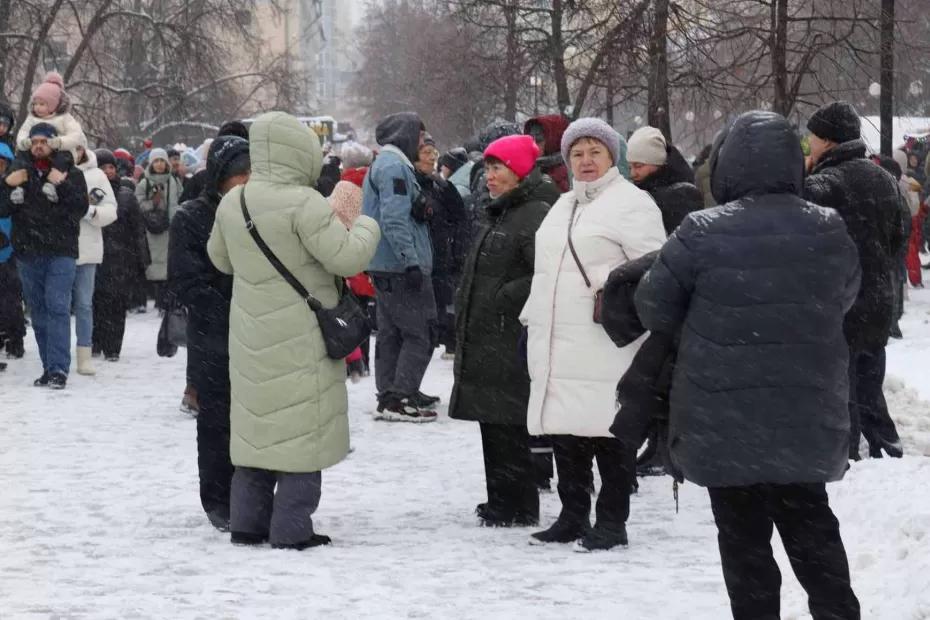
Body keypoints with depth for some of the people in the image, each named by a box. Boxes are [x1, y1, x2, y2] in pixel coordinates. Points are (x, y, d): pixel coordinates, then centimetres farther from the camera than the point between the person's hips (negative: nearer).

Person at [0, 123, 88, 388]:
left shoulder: (71, 174, 3)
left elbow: (80, 208, -7)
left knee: (57, 307, -14)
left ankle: (58, 369, -17)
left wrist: (62, 185, -18)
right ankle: (49, 367, 12)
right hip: (28, 254, 4)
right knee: (38, 311, 6)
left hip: (60, 252, -4)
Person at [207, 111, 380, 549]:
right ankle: (291, 529, 1)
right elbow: (348, 257, -19)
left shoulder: (232, 203, 3)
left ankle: (247, 522, 19)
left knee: (257, 426, 16)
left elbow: (220, 258, 18)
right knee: (302, 431, 1)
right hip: (300, 340, -7)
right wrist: (366, 227, -1)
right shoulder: (302, 204, -20)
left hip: (252, 340, 7)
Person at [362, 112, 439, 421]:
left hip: (386, 266, 11)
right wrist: (412, 261, -24)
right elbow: (394, 219, -22)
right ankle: (401, 399, -11)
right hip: (401, 266, -11)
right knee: (420, 334, -8)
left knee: (391, 332, 14)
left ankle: (390, 395, 20)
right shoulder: (394, 166, -14)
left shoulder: (384, 163, 19)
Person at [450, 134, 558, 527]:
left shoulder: (535, 215, -16)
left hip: (512, 343, -10)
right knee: (493, 423, 14)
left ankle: (516, 507, 0)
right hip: (488, 343, 10)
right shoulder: (499, 215, 18)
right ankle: (502, 503, 22)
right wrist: (466, 327, 20)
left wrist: (505, 297, -18)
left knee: (507, 426, -7)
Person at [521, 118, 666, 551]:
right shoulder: (563, 206, 23)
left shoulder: (631, 202, -4)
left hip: (603, 345, -8)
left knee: (606, 432, -6)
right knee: (564, 430, 10)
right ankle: (572, 516, 18)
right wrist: (532, 321, 25)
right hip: (556, 344, 8)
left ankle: (611, 523, 0)